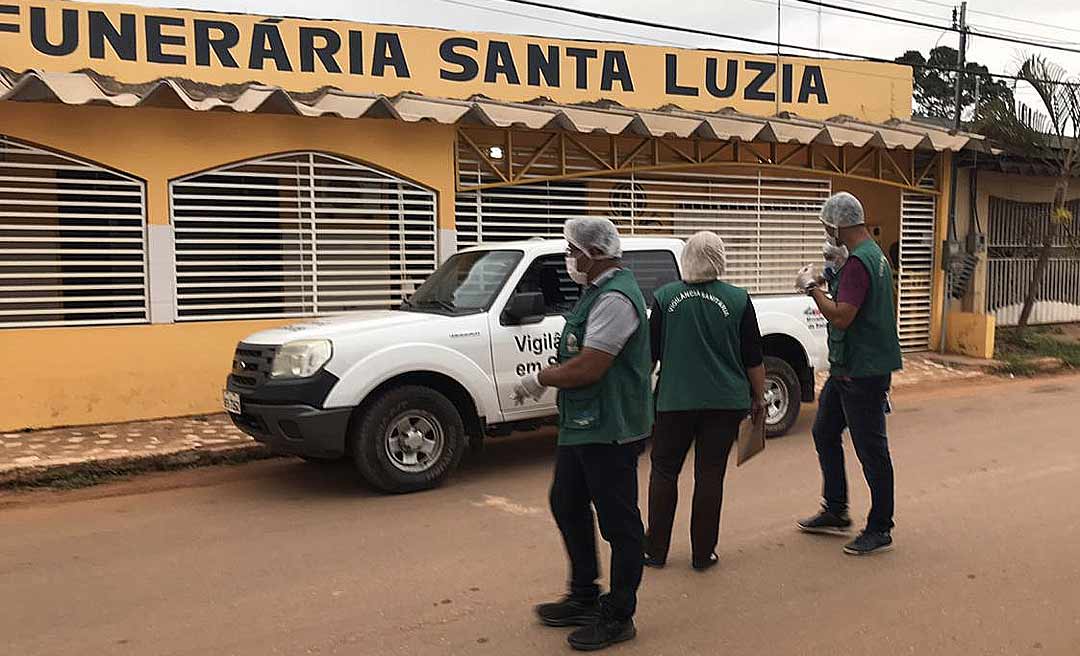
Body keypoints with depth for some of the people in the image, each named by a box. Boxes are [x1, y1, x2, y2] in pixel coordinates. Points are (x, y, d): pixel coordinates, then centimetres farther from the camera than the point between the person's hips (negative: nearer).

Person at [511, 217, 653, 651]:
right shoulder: (597, 292, 13)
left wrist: (539, 379, -12)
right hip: (582, 425, 11)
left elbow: (588, 368, -26)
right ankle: (584, 598, 34)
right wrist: (546, 380, 7)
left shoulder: (615, 299, -20)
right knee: (567, 505, 19)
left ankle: (618, 616, 16)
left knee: (618, 521, 3)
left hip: (610, 431, -11)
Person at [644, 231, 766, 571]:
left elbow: (650, 353, 4)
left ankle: (655, 551, 16)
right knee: (710, 474, 8)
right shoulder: (738, 300, -3)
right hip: (725, 401, 0)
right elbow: (753, 358, 2)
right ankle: (703, 554, 14)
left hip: (675, 400, 0)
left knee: (664, 471, 12)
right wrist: (759, 397, 13)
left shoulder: (665, 297, -2)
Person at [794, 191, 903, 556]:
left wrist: (812, 288, -15)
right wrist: (838, 265, 15)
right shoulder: (874, 255, 12)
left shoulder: (858, 262, -21)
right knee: (824, 433, 19)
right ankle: (836, 512, 30)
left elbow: (841, 317, -26)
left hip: (863, 372, -11)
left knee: (871, 449, 0)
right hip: (847, 368, 11)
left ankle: (880, 530, 13)